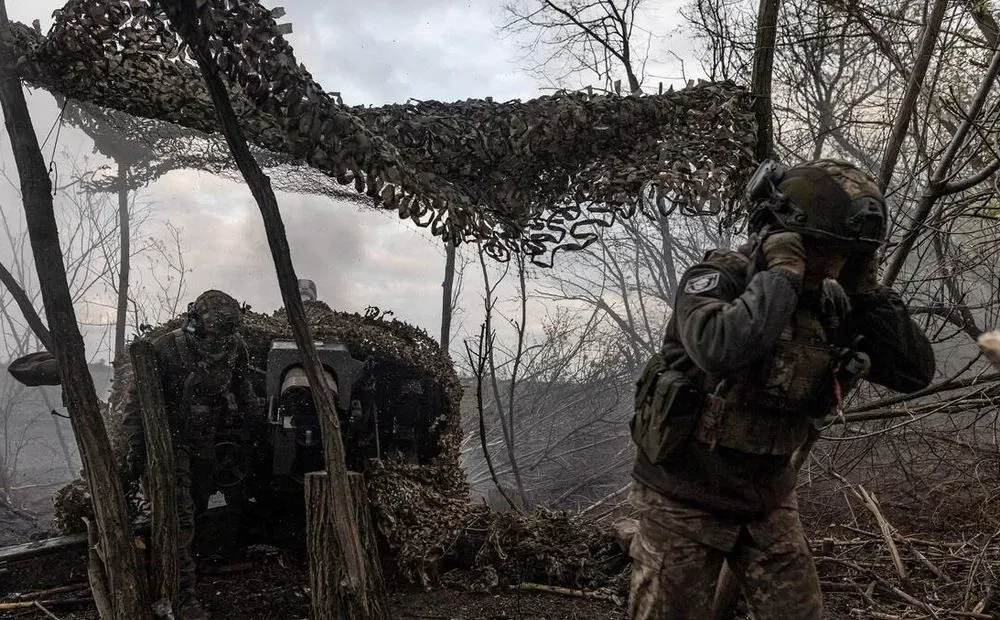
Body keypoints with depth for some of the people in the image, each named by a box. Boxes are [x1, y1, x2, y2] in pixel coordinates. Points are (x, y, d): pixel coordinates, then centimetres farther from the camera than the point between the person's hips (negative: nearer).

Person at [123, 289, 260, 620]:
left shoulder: (235, 346, -9)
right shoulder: (164, 350, -23)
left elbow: (243, 389, 9)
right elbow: (136, 400, -16)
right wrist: (136, 448, -17)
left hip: (206, 440, 5)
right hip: (170, 440, -5)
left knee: (199, 506, 16)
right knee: (180, 516, -10)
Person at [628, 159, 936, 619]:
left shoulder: (831, 307, 0)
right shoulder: (718, 280, -19)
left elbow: (916, 372, 0)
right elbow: (721, 348, -41)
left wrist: (868, 294, -10)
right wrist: (782, 273, -29)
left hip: (768, 498, 6)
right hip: (686, 496, -5)